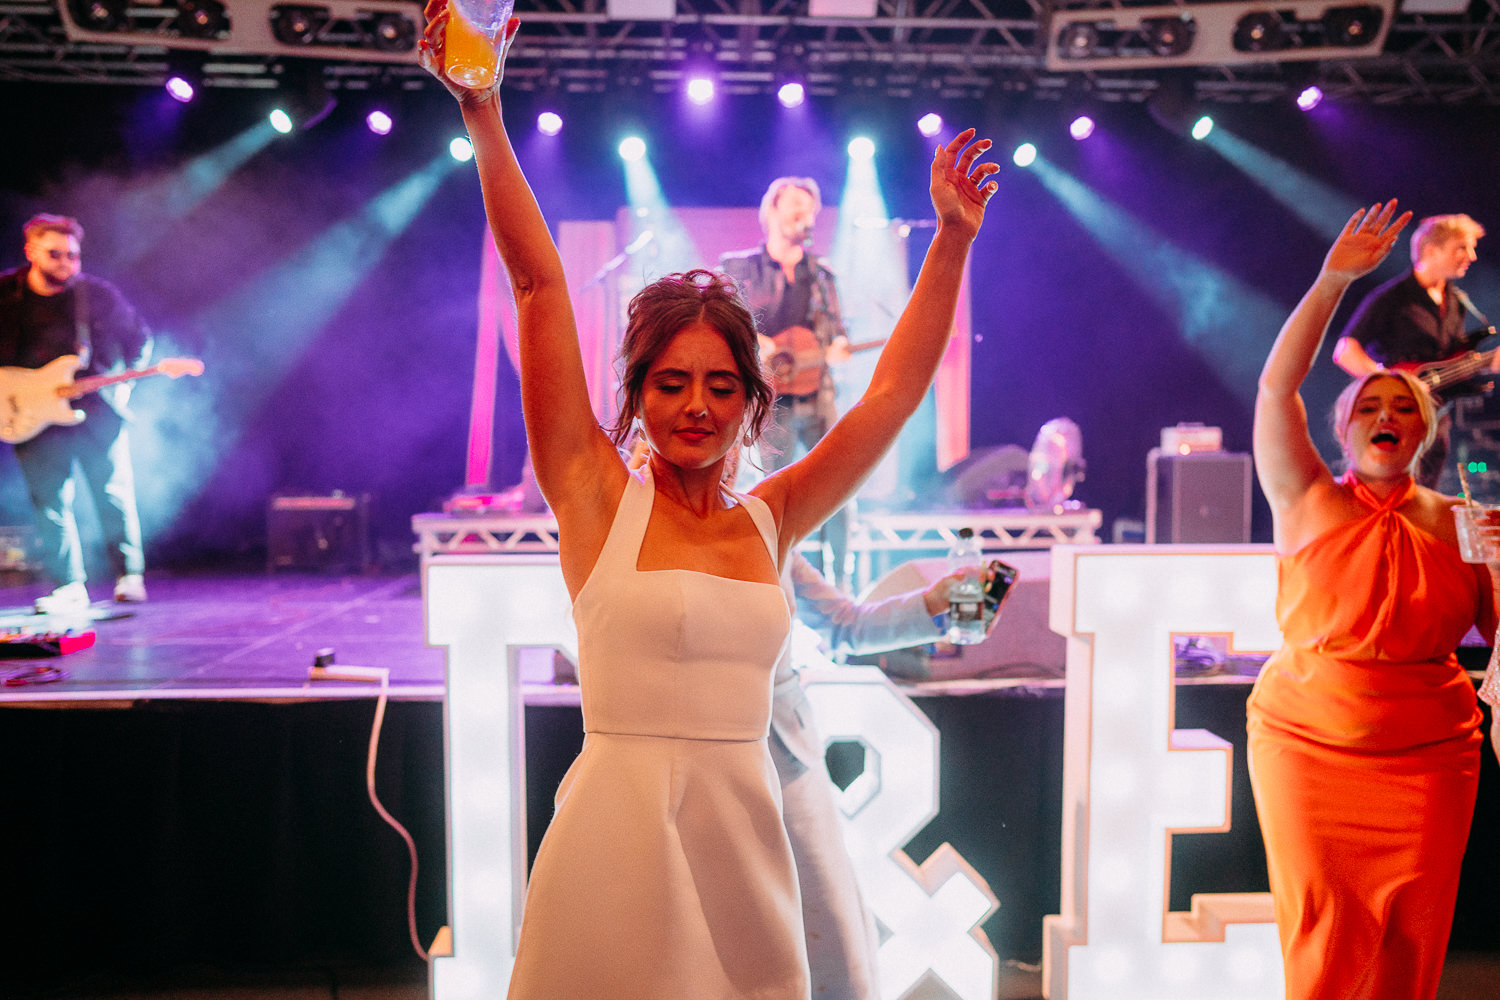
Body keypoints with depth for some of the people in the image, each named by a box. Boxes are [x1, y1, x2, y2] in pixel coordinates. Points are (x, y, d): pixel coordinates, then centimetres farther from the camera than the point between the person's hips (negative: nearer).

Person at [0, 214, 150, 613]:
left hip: (97, 409, -1)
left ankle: (129, 576, 13)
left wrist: (125, 380, 5)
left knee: (115, 497, -1)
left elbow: (139, 334, 14)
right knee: (50, 505, -1)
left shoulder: (97, 293, 2)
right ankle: (69, 589, 5)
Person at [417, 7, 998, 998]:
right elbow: (539, 285, -8)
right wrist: (483, 116, -10)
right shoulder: (598, 496, -4)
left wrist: (951, 240, 6)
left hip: (743, 835, 4)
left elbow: (895, 394, 9)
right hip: (620, 832, -4)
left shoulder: (768, 522, 5)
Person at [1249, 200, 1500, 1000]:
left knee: (1413, 932, 4)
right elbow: (1276, 386, -11)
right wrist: (1332, 281, -14)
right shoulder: (1308, 505, -2)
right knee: (1323, 930, 1)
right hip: (1305, 744, -2)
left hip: (1428, 754, 2)